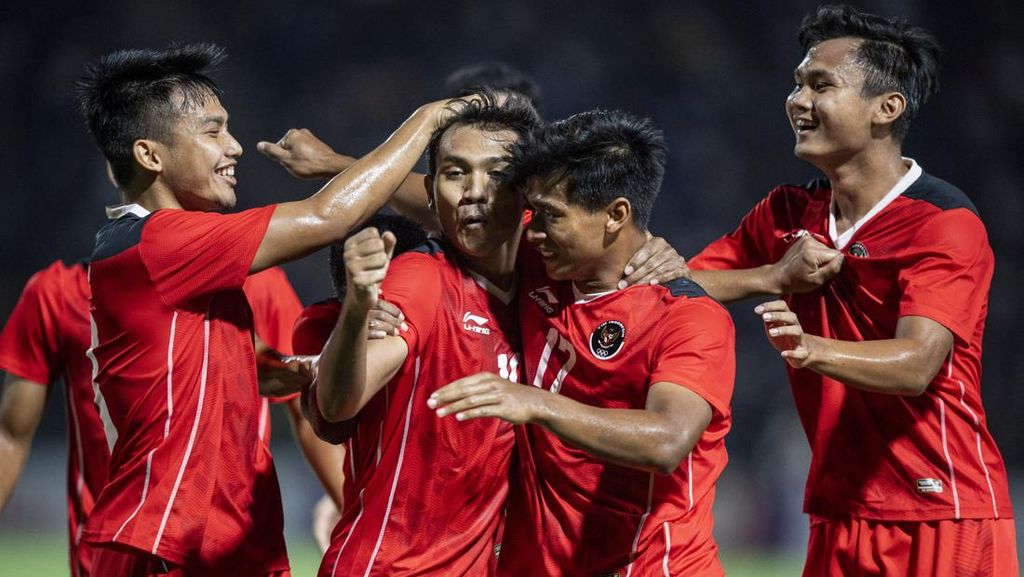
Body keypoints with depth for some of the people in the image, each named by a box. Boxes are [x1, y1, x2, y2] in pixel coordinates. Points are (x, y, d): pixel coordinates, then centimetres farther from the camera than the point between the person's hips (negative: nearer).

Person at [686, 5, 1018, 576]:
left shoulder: (945, 223, -11)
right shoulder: (786, 214, 10)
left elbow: (916, 365, -24)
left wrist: (811, 350, -42)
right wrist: (774, 278, -12)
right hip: (838, 517, 6)